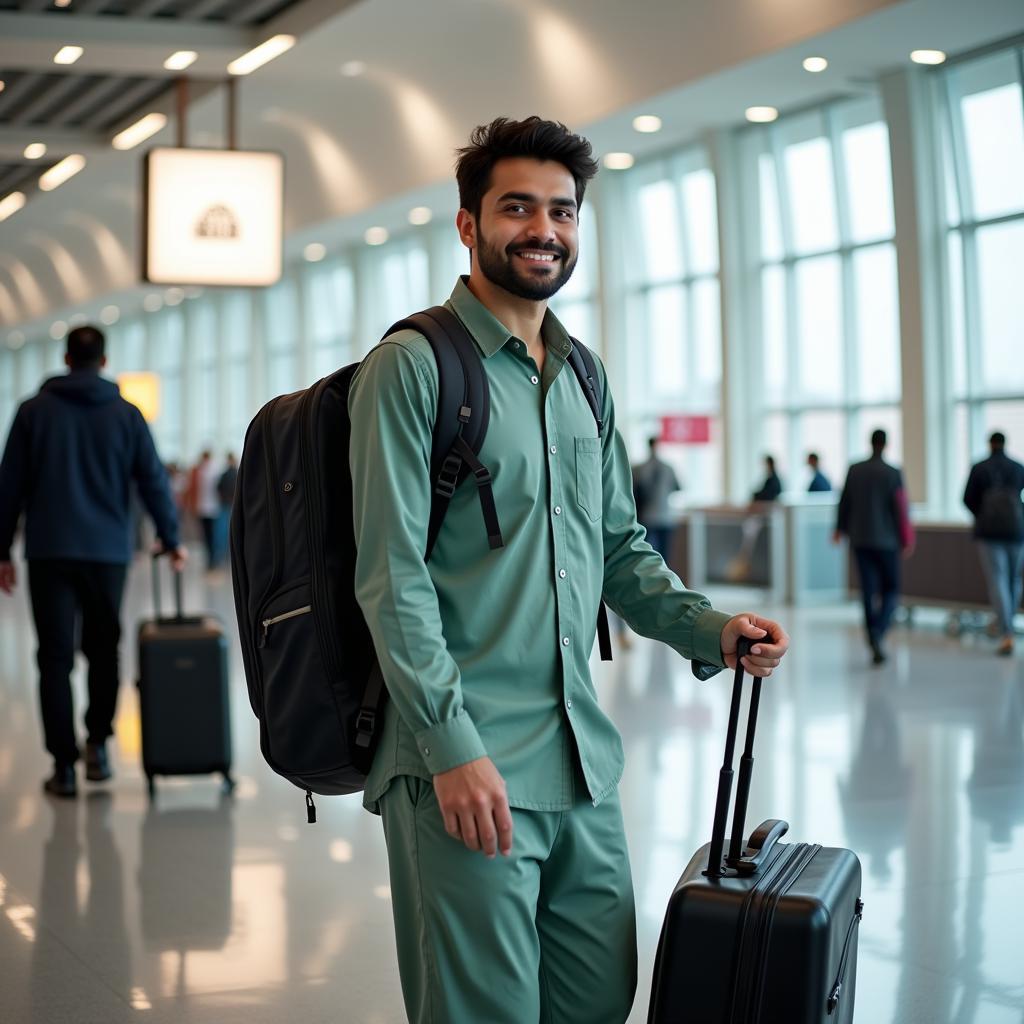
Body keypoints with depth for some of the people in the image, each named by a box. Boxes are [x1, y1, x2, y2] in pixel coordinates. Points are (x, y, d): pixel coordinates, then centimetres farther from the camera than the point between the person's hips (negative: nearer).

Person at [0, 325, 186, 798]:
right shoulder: (125, 413, 3)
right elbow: (153, 480, 2)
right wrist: (170, 539, 12)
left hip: (49, 552, -1)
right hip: (108, 552, 1)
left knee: (55, 657, 2)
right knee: (103, 650, 16)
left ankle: (63, 764, -2)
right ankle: (97, 745, 10)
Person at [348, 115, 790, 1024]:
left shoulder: (584, 378, 16)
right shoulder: (414, 366, -7)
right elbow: (393, 574, -12)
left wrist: (710, 629, 4)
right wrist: (452, 744, -19)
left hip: (583, 759, 7)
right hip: (465, 765, -7)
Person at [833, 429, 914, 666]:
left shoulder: (854, 471, 0)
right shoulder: (893, 474, -10)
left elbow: (844, 502, 7)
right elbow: (900, 508, -10)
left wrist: (840, 529, 23)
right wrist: (906, 540, -1)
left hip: (860, 540, 3)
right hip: (886, 540, -3)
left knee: (868, 591, 8)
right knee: (890, 589, 8)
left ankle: (875, 647, 7)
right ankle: (878, 631, -17)